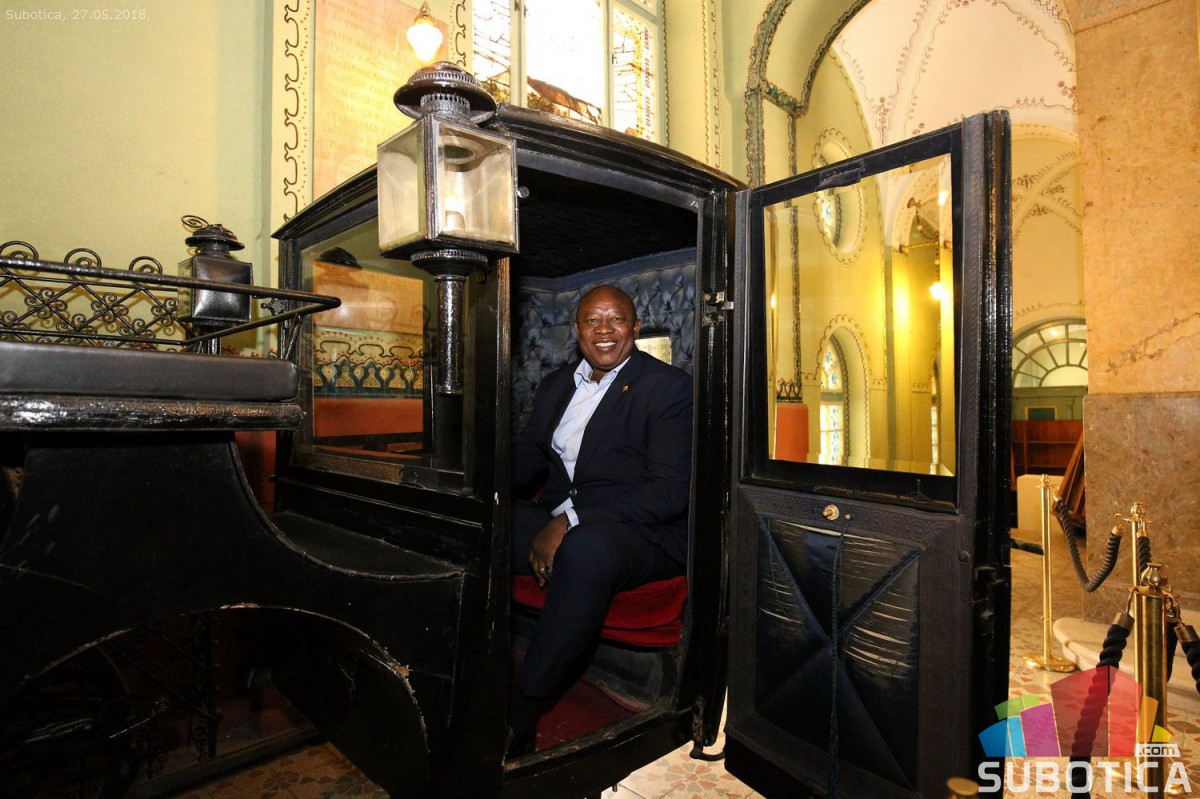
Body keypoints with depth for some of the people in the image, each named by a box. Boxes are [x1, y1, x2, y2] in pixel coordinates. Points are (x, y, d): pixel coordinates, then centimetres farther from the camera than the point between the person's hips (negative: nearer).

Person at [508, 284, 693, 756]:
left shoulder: (668, 387, -4)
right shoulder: (556, 385, 17)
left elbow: (669, 491, -14)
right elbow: (527, 460, 19)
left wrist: (571, 522, -21)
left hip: (641, 535, -6)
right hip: (558, 522, 6)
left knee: (584, 549, -38)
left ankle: (519, 717, -25)